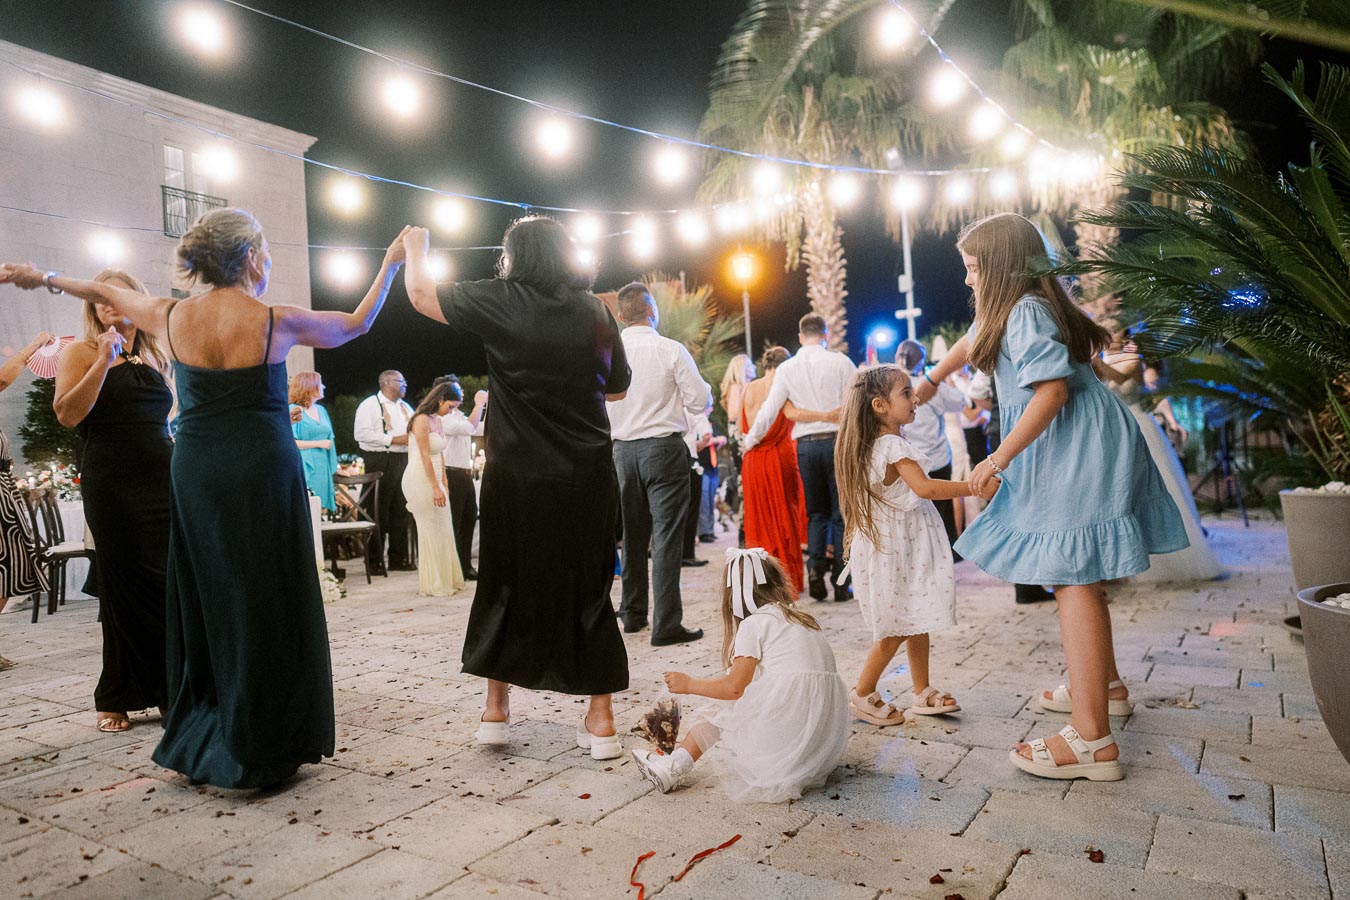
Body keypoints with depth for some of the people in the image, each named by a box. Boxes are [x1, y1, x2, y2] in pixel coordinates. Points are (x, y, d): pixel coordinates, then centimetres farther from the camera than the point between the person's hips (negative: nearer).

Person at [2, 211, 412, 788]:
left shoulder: (171, 317, 3)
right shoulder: (275, 322, -8)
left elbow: (107, 293, 23)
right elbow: (357, 324, 6)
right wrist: (391, 264, 17)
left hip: (195, 473, 5)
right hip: (263, 470, -5)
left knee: (203, 601, 15)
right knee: (264, 606, 2)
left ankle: (195, 741, 26)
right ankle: (258, 751, 10)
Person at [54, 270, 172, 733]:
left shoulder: (153, 356, 15)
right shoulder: (81, 352, 3)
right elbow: (67, 414, -11)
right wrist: (105, 359, -15)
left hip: (164, 477, 4)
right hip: (112, 483, -3)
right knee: (124, 587, 2)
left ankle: (172, 689, 10)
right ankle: (117, 698, 17)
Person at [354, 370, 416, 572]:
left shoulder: (406, 408, 20)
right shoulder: (370, 405, -4)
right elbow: (361, 433, -15)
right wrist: (393, 439, -17)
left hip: (403, 461, 7)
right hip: (380, 462, -7)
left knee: (401, 510, 9)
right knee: (379, 511, -4)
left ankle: (399, 558, 17)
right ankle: (375, 560, 4)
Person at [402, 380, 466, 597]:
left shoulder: (437, 421, 13)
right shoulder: (422, 419, -14)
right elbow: (425, 456, -19)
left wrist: (443, 484, 12)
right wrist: (436, 488, -20)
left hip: (433, 479, 9)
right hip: (420, 480, -9)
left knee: (442, 529, 11)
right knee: (431, 531, -2)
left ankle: (445, 580, 21)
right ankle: (433, 585, 7)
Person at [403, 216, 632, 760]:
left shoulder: (502, 301, -4)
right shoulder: (595, 312, 4)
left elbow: (421, 294, 8)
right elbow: (618, 388, 15)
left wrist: (415, 248, 26)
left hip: (519, 477, -2)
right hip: (587, 476, 2)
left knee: (506, 588, 14)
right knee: (587, 591, 9)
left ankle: (496, 711, 23)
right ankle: (601, 720, 11)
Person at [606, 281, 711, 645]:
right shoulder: (671, 350, -9)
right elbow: (701, 401, -6)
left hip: (623, 450, 4)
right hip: (664, 448, -4)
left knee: (633, 534, 15)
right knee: (666, 536, -2)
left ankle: (632, 614, 27)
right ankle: (666, 625, -2)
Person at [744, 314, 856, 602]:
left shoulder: (787, 368, 4)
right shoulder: (840, 362, -1)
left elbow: (769, 411, 6)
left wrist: (750, 441, 19)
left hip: (806, 446, 2)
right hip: (838, 441, -2)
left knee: (816, 512, 16)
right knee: (842, 513, 5)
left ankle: (815, 564, -4)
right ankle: (841, 583, 6)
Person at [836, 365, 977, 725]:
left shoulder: (888, 440, 7)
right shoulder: (894, 446, -23)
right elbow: (924, 487, -33)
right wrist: (973, 486, -32)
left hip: (906, 546, 10)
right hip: (893, 549, -10)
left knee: (915, 622, 16)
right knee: (895, 631, 2)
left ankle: (923, 693, 26)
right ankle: (862, 696, 15)